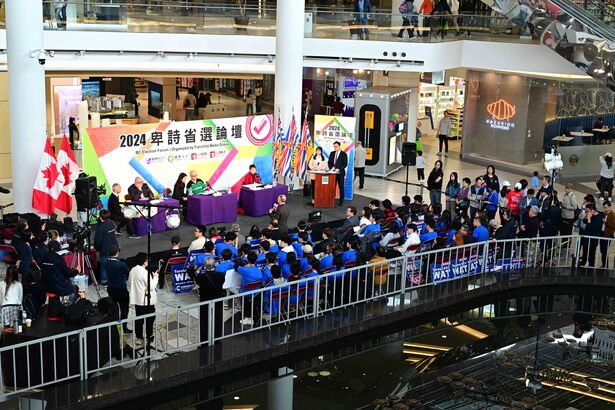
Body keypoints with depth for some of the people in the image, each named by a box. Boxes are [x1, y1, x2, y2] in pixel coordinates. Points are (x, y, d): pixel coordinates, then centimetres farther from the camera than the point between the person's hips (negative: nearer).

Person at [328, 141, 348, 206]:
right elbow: (329, 162, 13)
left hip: (340, 173, -4)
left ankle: (341, 201, 9)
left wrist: (339, 169, -18)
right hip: (333, 173, 4)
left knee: (341, 187, 2)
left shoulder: (344, 154, -4)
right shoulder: (332, 153, 10)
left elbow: (345, 164, -8)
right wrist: (331, 168, -6)